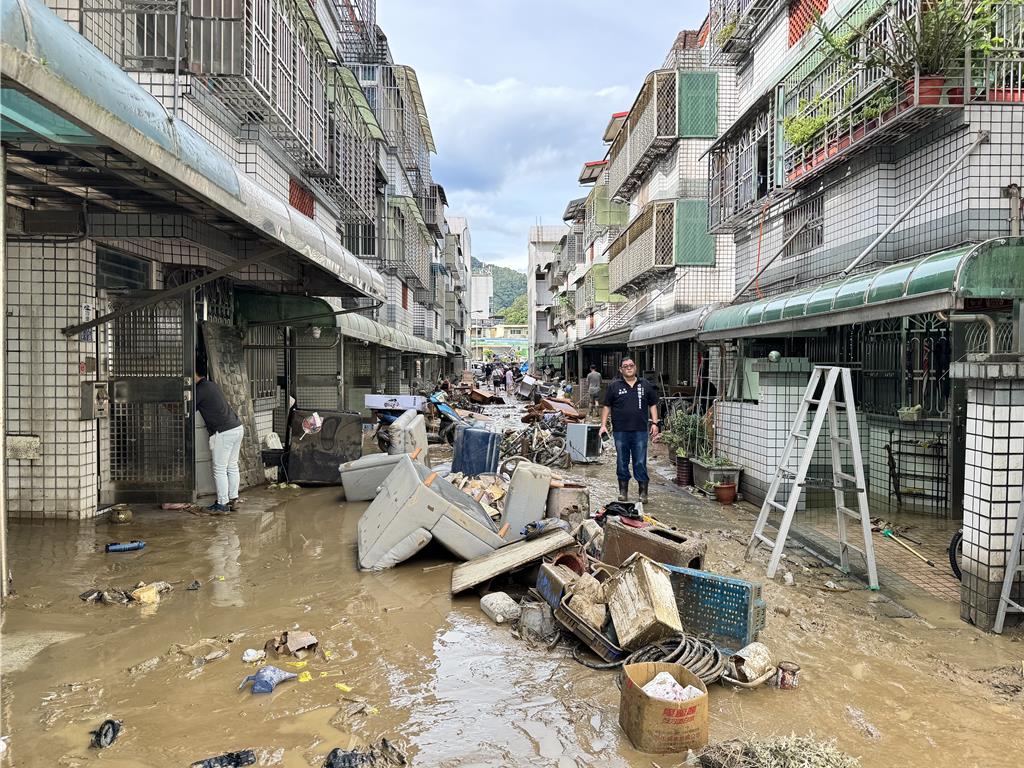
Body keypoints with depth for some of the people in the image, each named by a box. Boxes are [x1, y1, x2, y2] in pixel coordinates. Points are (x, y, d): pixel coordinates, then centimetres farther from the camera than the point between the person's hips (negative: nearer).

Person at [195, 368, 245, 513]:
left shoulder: (200, 390, -8)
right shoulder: (212, 385, 17)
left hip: (223, 433, -9)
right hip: (238, 428, 9)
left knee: (220, 469, 1)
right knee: (232, 466, 15)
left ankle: (222, 504, 5)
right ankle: (233, 499, 21)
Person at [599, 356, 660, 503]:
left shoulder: (646, 385, 10)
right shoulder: (614, 386, 5)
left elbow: (653, 405, 13)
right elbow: (607, 406, 7)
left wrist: (655, 423, 3)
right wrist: (603, 425, 0)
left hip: (640, 431, 0)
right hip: (620, 431, 0)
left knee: (640, 463, 1)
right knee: (622, 463, 8)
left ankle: (643, 491, 12)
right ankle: (623, 491, 19)